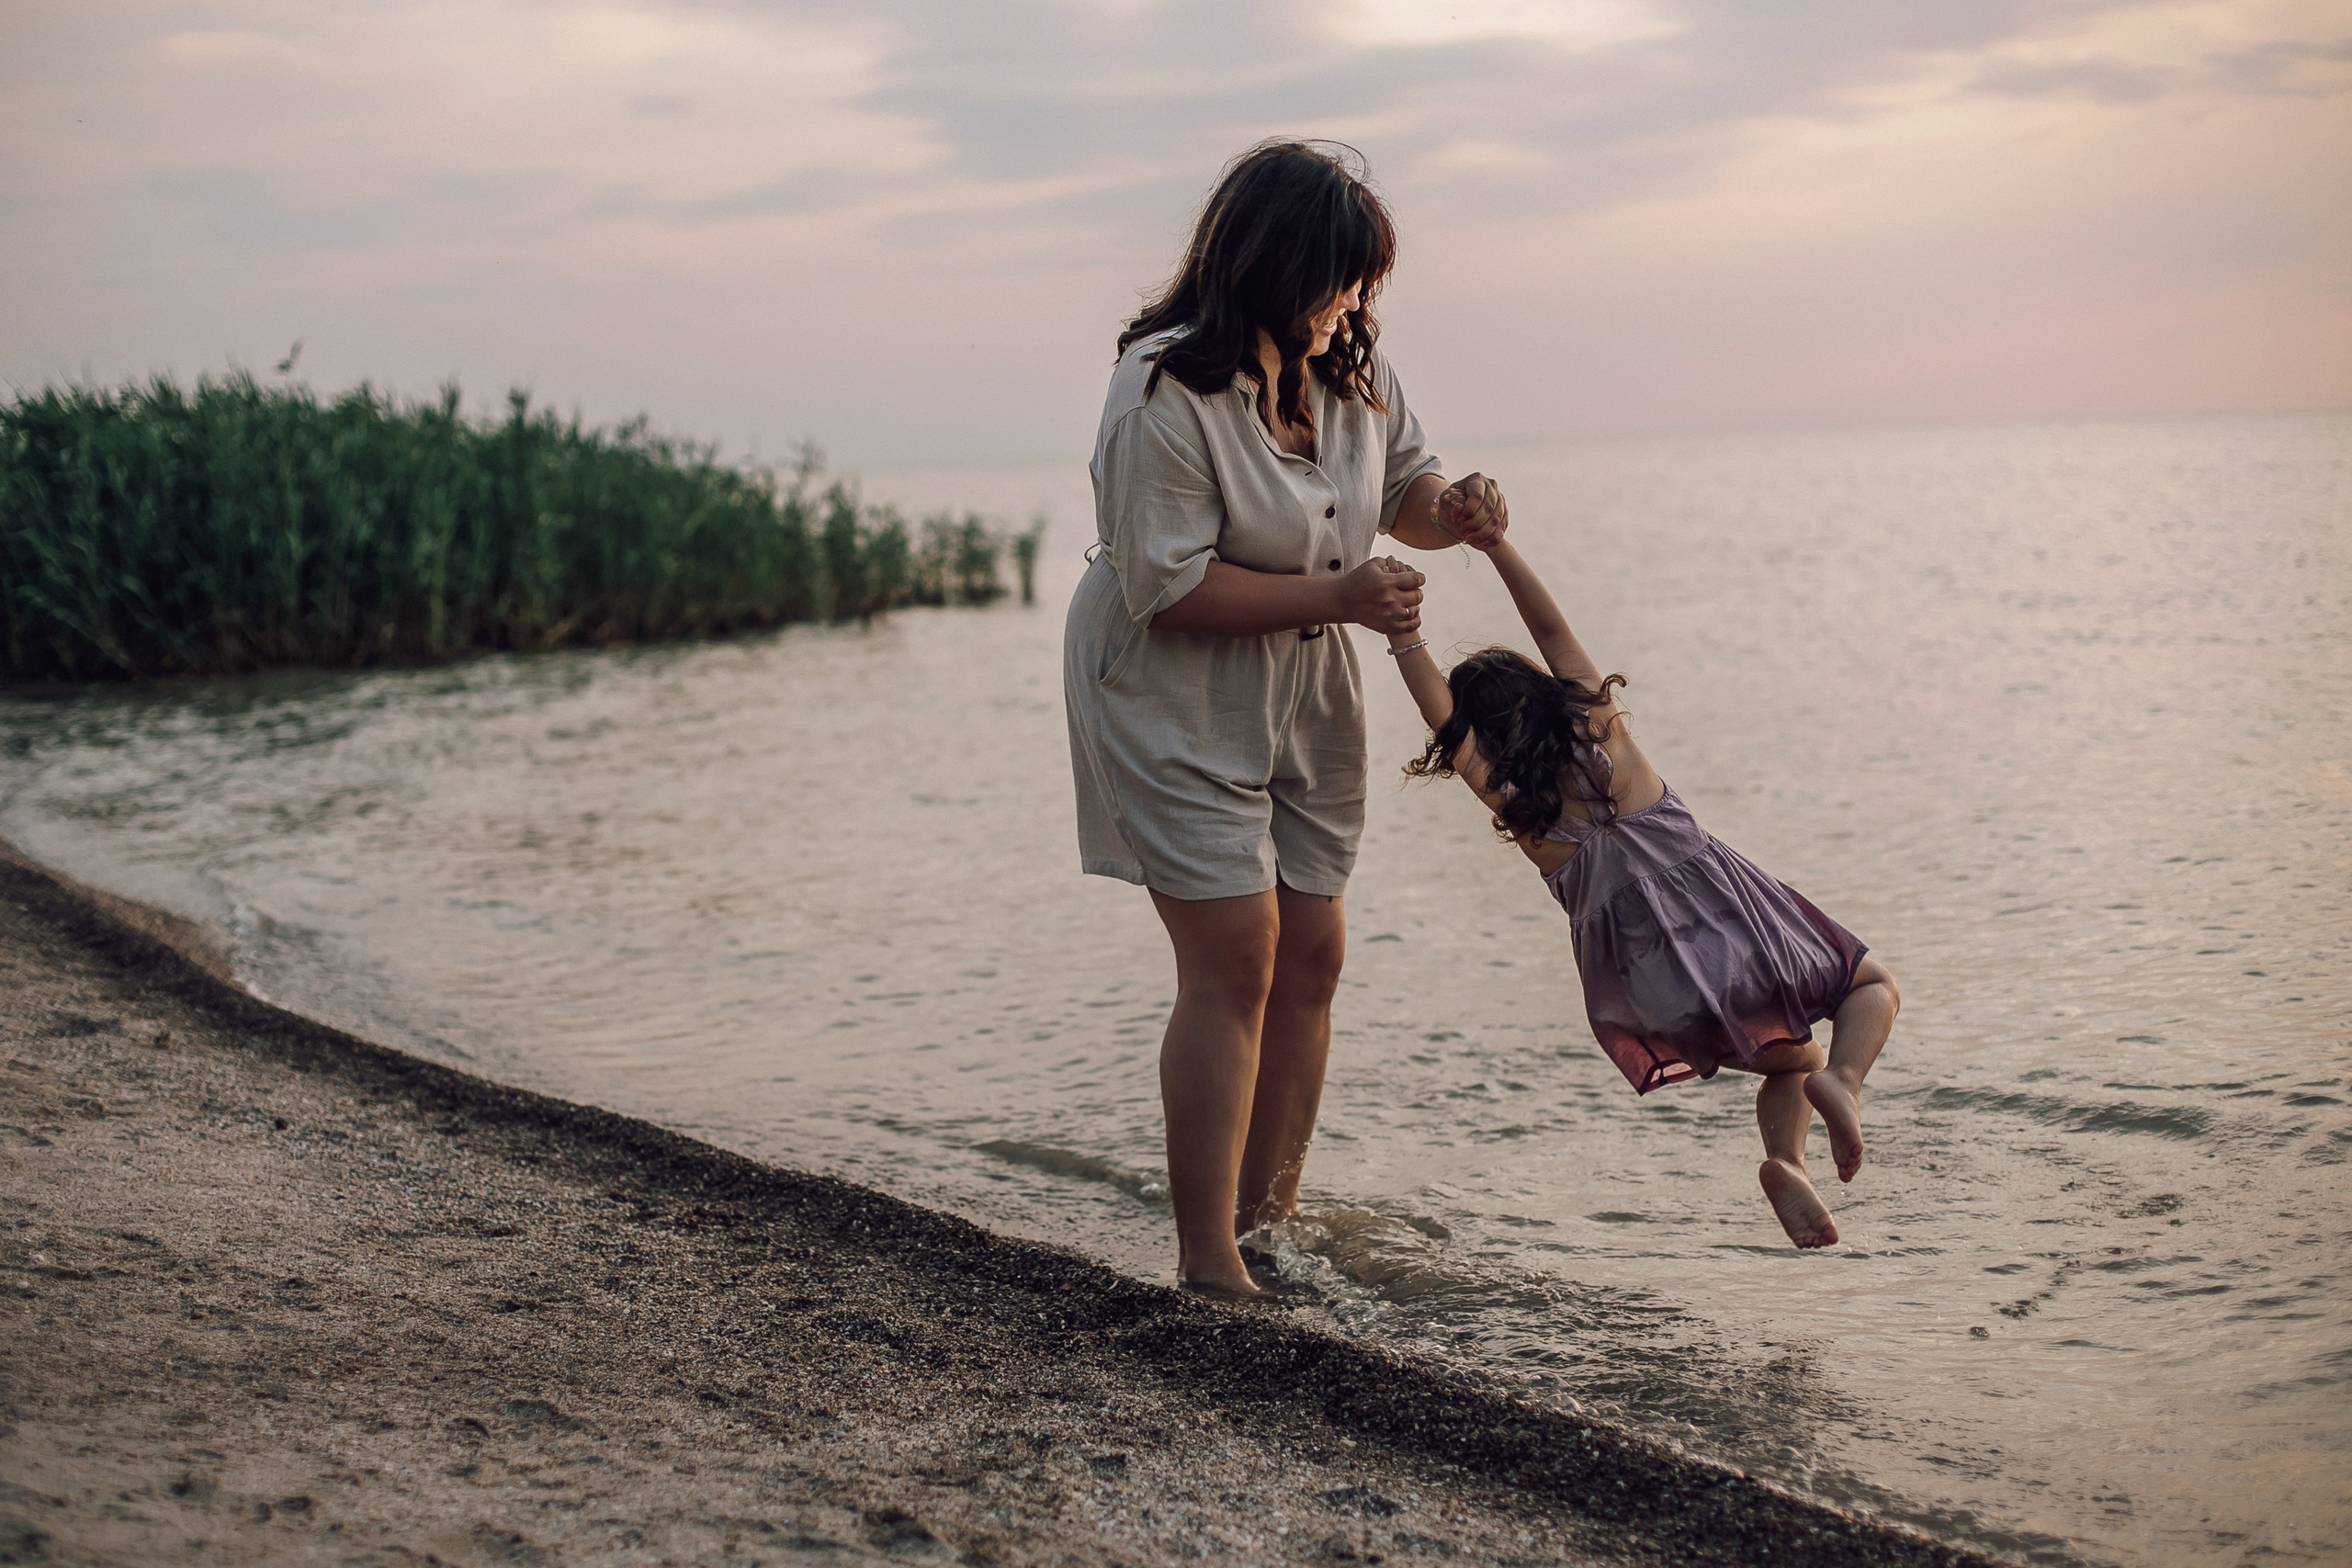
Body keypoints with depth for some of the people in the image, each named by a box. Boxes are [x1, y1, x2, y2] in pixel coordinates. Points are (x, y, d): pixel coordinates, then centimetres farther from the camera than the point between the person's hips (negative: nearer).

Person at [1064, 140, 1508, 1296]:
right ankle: (1207, 1262, -4)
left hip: (1304, 699, 7)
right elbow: (1168, 587, -26)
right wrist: (1338, 596, -28)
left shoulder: (1352, 368, -2)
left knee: (1311, 954, 8)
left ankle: (1269, 1209, 23)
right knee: (1235, 963, -11)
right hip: (1173, 697, -7)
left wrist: (1453, 511, -10)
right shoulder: (1166, 393, -25)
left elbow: (1401, 482, 13)